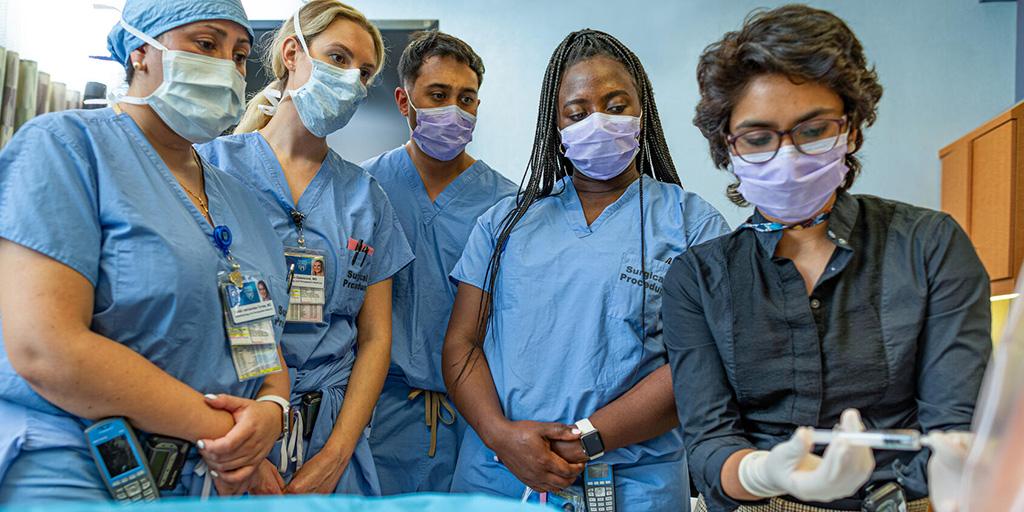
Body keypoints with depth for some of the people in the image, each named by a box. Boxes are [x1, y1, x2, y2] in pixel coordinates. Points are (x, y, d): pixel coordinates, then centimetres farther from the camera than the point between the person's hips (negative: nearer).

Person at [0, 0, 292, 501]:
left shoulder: (239, 200, 11)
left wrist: (271, 408, -14)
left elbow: (268, 339, 10)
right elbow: (42, 348, -20)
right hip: (75, 478, -6)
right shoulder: (67, 144, -9)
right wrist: (218, 429, -18)